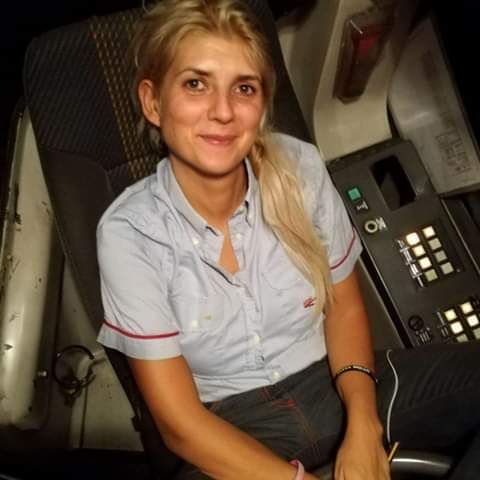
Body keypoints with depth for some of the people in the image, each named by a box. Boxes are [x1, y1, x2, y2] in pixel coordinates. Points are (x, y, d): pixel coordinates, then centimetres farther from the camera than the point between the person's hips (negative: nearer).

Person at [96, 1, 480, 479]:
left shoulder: (299, 167, -11)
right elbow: (180, 421, -14)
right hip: (231, 431, -1)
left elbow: (344, 305, 2)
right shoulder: (129, 232, -17)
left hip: (334, 384, 2)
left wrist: (363, 426, -13)